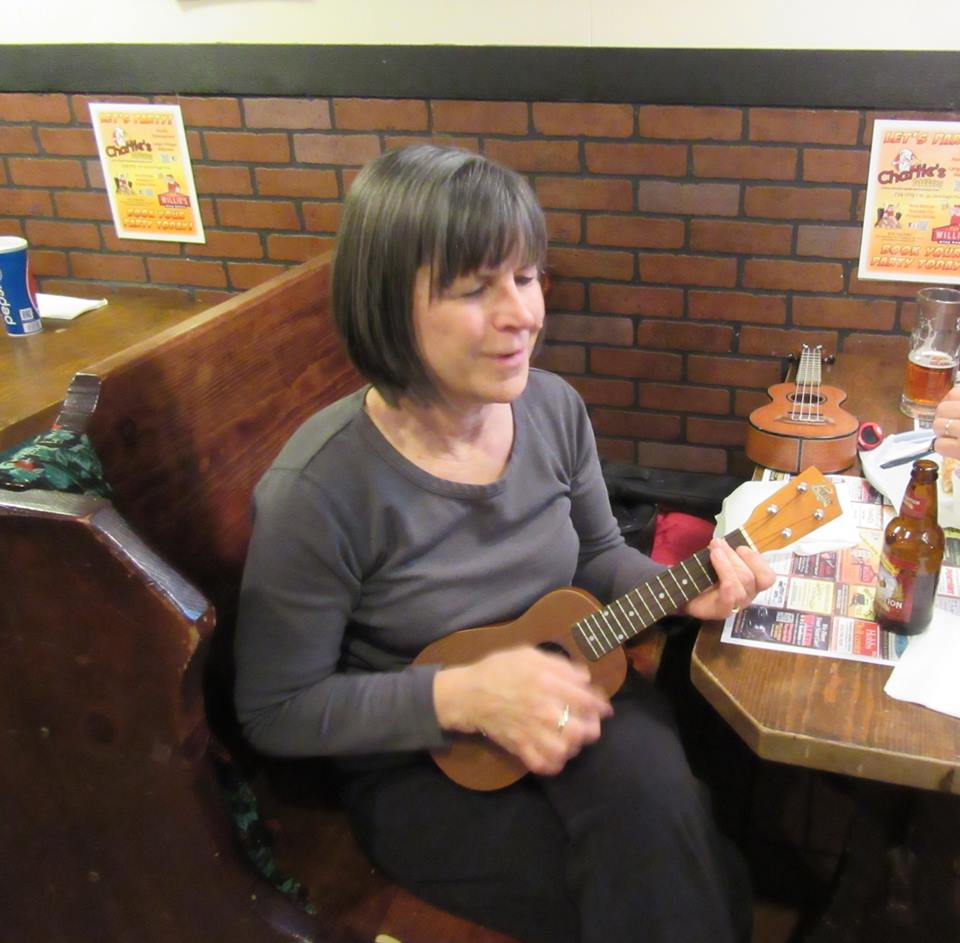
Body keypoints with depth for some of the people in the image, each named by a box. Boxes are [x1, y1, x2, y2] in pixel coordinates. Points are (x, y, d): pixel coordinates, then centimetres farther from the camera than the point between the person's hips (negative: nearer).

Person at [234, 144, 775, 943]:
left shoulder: (554, 408, -8)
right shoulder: (320, 489, -25)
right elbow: (275, 712, -16)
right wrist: (461, 696, -26)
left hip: (568, 693, 5)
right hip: (419, 768, -4)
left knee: (652, 786, -26)